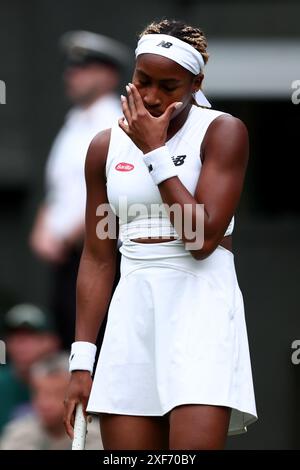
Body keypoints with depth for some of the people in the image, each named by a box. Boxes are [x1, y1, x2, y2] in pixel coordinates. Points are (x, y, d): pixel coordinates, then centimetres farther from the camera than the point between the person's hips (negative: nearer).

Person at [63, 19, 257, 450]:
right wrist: (82, 360, 7)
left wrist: (156, 153, -10)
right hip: (133, 307, 4)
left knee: (194, 442, -20)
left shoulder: (222, 132, -3)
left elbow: (203, 239, -13)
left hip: (201, 304, -4)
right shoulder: (106, 147, 10)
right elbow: (97, 259, 12)